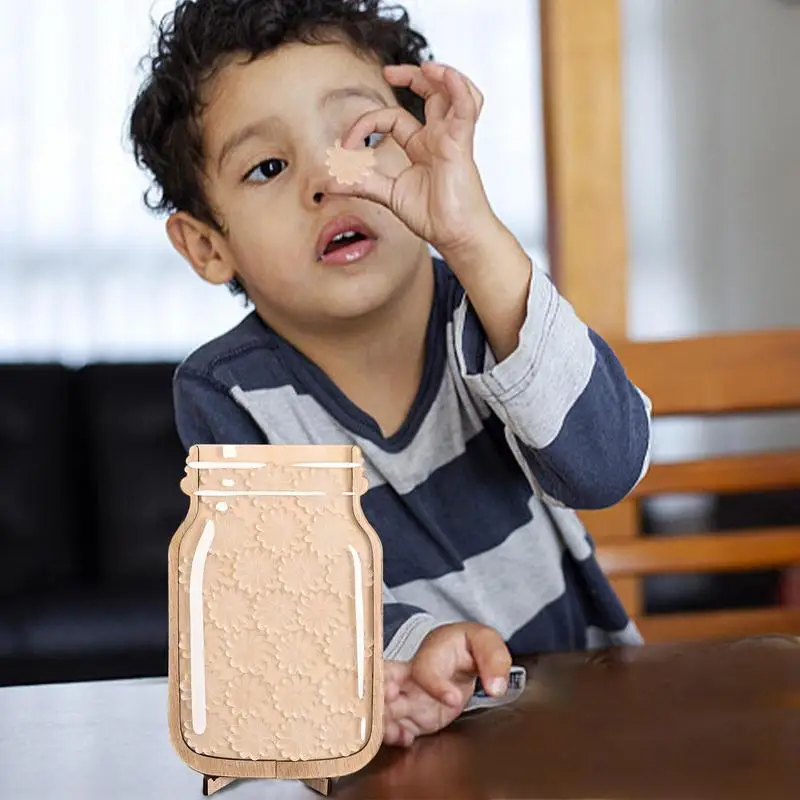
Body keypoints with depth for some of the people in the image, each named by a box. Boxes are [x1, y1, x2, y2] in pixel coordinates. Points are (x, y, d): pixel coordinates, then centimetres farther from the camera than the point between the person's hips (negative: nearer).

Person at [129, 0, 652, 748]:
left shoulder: (485, 313, -10)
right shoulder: (225, 397, -9)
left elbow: (606, 467, -27)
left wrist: (474, 237, -37)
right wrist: (410, 643, -34)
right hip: (375, 728, 1)